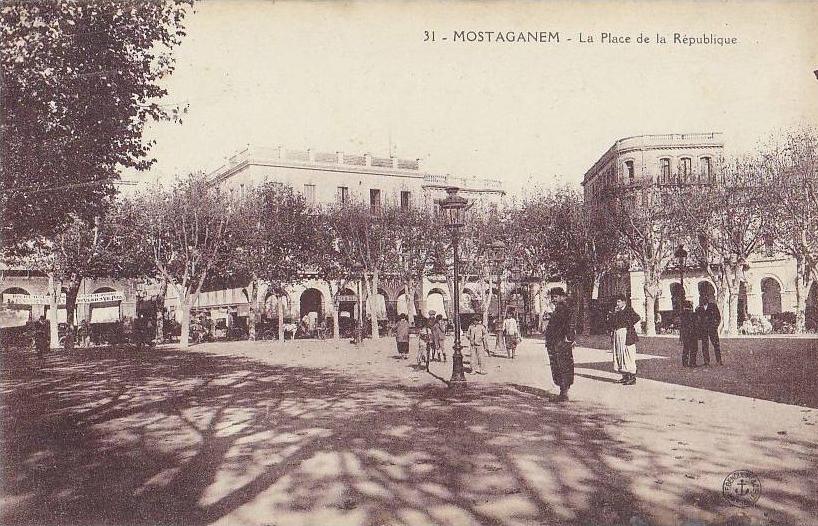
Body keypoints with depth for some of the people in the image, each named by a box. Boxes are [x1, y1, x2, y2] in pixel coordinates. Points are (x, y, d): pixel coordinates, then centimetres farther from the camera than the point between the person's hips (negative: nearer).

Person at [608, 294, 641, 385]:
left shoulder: (629, 310, -5)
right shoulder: (616, 311, 15)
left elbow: (637, 318, -16)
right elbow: (610, 322, 12)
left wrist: (629, 325, -10)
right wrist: (614, 313, 1)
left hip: (626, 335, -7)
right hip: (617, 335, 7)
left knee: (628, 356, -6)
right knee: (619, 356, 9)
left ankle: (632, 377, -2)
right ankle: (625, 376, 17)